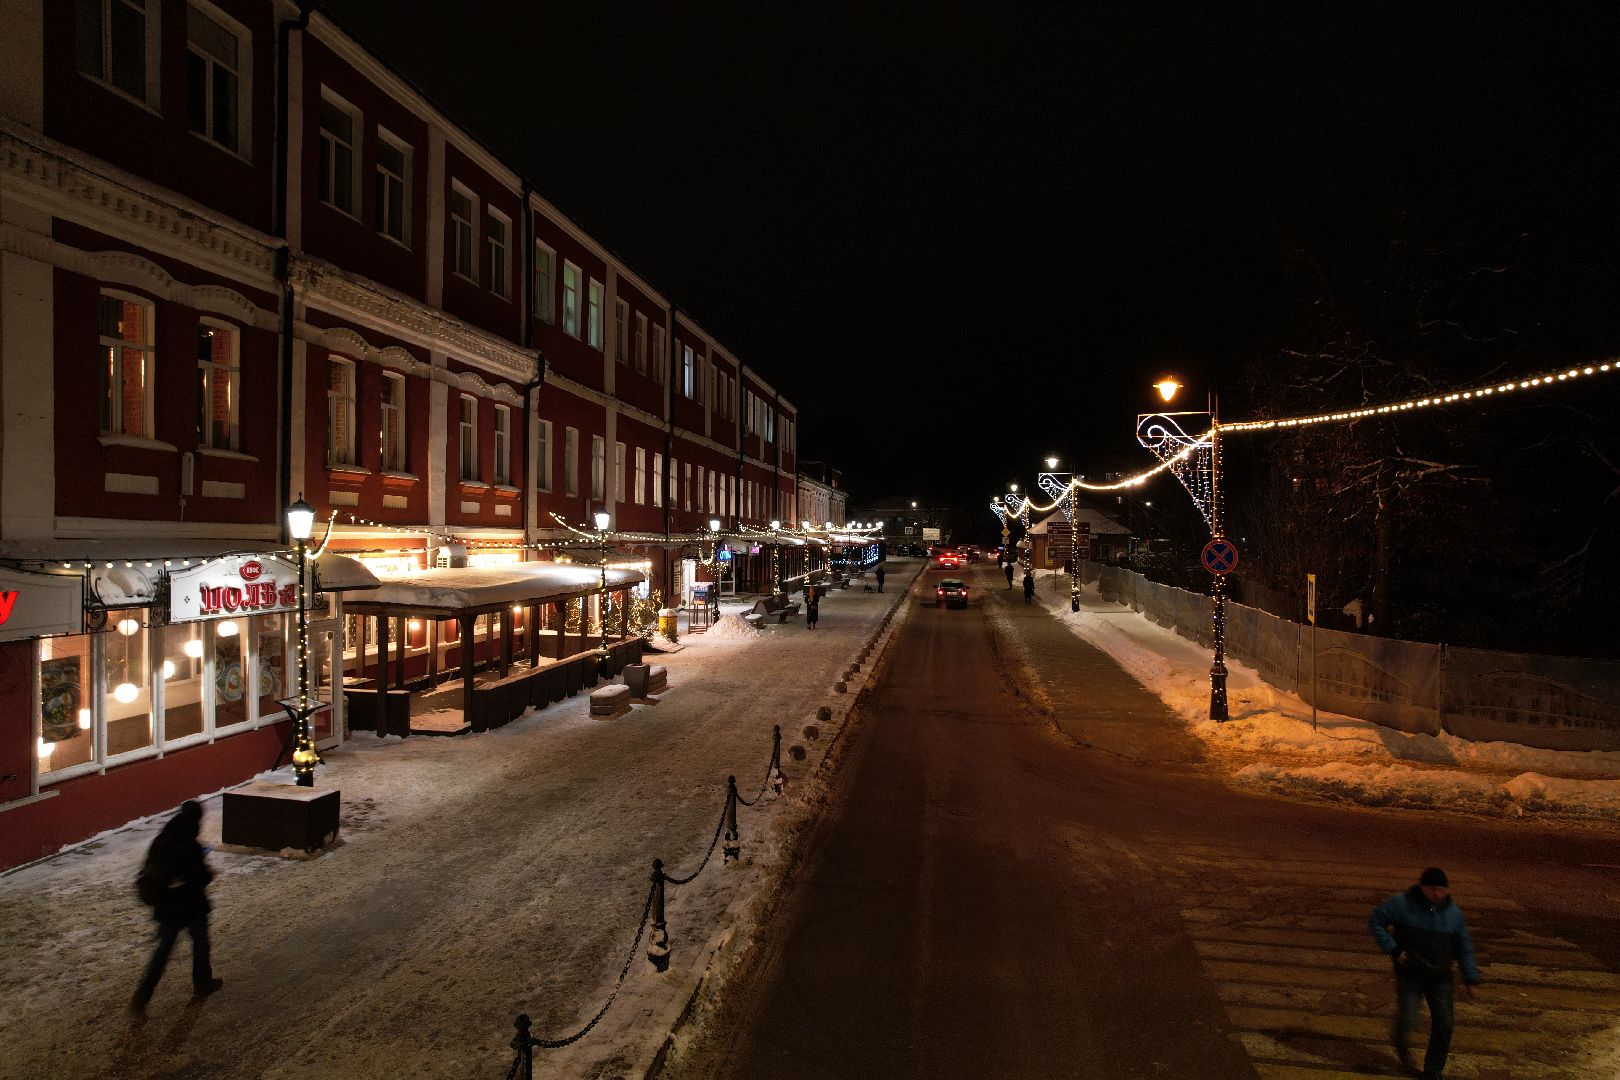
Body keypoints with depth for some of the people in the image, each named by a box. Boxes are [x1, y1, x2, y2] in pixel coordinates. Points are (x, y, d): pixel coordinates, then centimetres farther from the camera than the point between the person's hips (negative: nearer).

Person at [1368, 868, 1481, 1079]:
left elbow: (1464, 947, 7)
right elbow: (1375, 921, -7)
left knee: (1443, 1025, 2)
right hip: (1409, 974, -3)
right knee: (1408, 1020, -11)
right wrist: (1393, 949, -15)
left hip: (1440, 977, 3)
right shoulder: (1402, 903, -14)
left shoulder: (1454, 913, -2)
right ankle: (1398, 1038, 26)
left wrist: (1470, 979, 2)